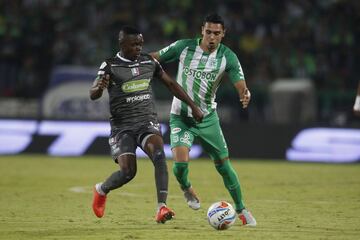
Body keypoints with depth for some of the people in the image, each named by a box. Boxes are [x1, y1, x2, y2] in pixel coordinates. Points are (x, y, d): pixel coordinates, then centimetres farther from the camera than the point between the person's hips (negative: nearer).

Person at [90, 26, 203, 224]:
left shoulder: (149, 62, 7)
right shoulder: (110, 66, -5)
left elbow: (171, 84, 19)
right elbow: (93, 95, -17)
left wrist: (193, 106, 15)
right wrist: (99, 87, -41)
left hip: (147, 121, 2)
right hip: (122, 126, -2)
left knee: (158, 153, -28)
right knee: (127, 171, -15)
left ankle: (161, 208, -34)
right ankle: (101, 190, 20)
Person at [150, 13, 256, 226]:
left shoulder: (228, 57, -10)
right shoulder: (184, 47, -10)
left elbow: (241, 85, -18)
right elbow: (154, 57, -1)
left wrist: (245, 95, -42)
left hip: (207, 117, 1)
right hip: (181, 117, -1)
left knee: (223, 163, 2)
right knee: (180, 162, -19)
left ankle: (241, 210, 19)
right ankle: (186, 188, 17)